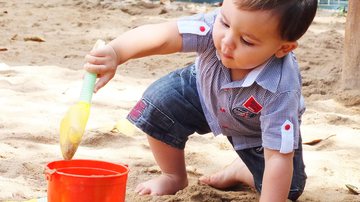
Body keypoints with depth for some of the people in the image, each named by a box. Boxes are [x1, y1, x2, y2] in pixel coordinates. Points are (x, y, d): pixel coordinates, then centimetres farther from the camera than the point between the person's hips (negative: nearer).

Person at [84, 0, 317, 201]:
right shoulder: (214, 26, -40)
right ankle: (175, 176, 6)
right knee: (159, 102, -21)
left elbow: (279, 157, -41)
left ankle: (240, 171, 22)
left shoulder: (281, 88, -45)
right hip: (205, 92, 2)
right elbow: (159, 36, -52)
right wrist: (114, 52, -71)